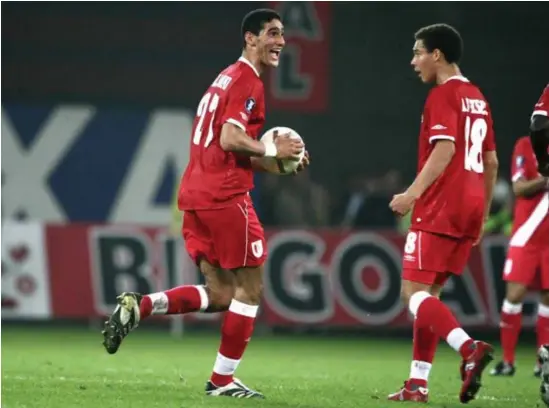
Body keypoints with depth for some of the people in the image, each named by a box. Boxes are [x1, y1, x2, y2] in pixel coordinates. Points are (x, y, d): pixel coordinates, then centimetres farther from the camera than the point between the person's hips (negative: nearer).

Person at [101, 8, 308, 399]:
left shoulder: (227, 78, 22)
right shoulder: (248, 82, -8)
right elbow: (230, 139, -20)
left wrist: (275, 162, 17)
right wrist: (273, 150, -8)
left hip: (196, 194, 9)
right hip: (225, 195, -9)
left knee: (220, 296, 10)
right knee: (250, 288, 1)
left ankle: (138, 306, -4)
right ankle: (222, 380, 4)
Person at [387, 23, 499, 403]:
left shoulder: (443, 95, -8)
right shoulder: (477, 98, 17)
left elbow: (445, 149, -22)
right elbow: (492, 163, 20)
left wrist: (414, 193, -26)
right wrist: (482, 215, 24)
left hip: (440, 210, -9)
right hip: (470, 209, 9)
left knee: (413, 291, -8)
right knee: (428, 294, 13)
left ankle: (470, 348, -27)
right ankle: (418, 383, 9)